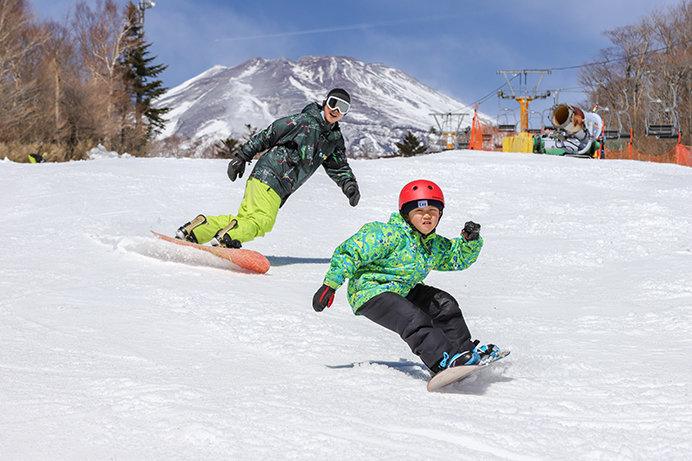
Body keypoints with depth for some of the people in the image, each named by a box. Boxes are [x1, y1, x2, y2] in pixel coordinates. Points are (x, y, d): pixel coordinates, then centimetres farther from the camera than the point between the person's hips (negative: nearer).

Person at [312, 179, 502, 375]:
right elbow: (350, 252, -17)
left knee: (445, 304, -2)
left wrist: (470, 240, 0)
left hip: (404, 291, 9)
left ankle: (464, 350, 6)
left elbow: (459, 258, 24)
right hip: (372, 291, -9)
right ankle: (443, 363, -41)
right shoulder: (390, 235, -17)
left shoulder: (436, 245, 8)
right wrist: (330, 285, -20)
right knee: (414, 320, -30)